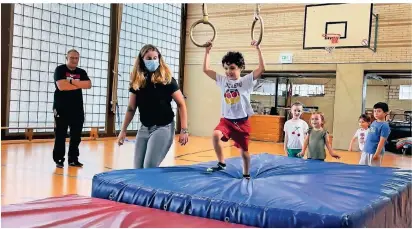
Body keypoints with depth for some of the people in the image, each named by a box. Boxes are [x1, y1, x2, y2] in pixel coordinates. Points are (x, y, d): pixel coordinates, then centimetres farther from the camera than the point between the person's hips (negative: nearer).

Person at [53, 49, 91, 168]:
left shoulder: (81, 72, 13)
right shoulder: (60, 70, -2)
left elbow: (88, 85, -4)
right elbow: (61, 86, -18)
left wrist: (72, 81, -14)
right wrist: (79, 85, -7)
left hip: (77, 109, 5)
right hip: (62, 108, -5)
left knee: (76, 136, 7)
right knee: (60, 136, -1)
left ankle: (73, 159, 16)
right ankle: (59, 160, 7)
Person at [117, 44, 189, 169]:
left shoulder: (166, 80, -9)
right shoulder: (137, 81, 3)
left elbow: (181, 104, -8)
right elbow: (131, 108, 10)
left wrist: (184, 130, -13)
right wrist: (123, 131, 9)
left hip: (163, 128, -5)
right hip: (144, 129, 5)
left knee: (149, 167, -12)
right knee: (138, 168, 6)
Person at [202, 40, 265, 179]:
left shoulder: (247, 80, -4)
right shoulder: (222, 80, 5)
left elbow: (262, 69, -16)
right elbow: (205, 69, 5)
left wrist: (258, 49, -21)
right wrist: (207, 51, 2)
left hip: (242, 121, -2)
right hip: (226, 120, 2)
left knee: (244, 150, 8)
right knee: (216, 135, -27)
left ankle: (246, 175, 28)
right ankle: (221, 164, -10)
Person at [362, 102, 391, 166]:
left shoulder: (384, 126, -17)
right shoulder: (374, 123, 9)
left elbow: (382, 141, -19)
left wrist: (377, 154, -20)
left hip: (375, 152, -9)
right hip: (366, 151, 9)